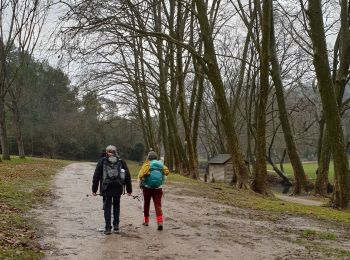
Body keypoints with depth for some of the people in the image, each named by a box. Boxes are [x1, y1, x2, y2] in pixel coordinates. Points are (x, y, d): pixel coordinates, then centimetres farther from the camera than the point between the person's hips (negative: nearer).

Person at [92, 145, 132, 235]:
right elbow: (127, 176, 8)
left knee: (107, 207, 4)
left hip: (106, 188, -1)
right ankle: (116, 227, 14)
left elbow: (96, 176, 3)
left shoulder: (102, 161, 6)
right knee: (116, 206, 15)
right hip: (118, 188, 2)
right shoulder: (121, 161, 10)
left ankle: (108, 228, 1)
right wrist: (129, 190, 12)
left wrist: (94, 189, 5)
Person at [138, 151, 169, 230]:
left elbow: (141, 175, -16)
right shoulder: (160, 164, 3)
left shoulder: (147, 164, -7)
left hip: (147, 188, -1)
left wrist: (141, 184, 0)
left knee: (146, 204, 17)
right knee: (158, 206, -2)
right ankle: (160, 222, -19)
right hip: (158, 188, 2)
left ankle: (146, 221, 28)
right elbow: (167, 172, 1)